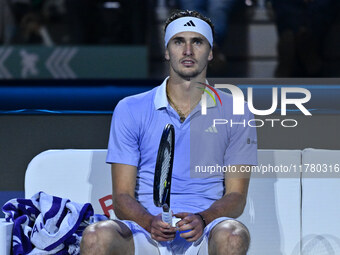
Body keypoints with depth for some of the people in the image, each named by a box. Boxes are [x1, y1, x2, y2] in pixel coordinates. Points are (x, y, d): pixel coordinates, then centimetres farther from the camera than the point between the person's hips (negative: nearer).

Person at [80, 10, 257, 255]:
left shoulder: (234, 113, 10)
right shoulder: (130, 110, 9)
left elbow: (236, 196, 5)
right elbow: (122, 196, 5)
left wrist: (202, 219, -17)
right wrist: (150, 222, -18)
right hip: (146, 233, 0)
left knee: (233, 235, -36)